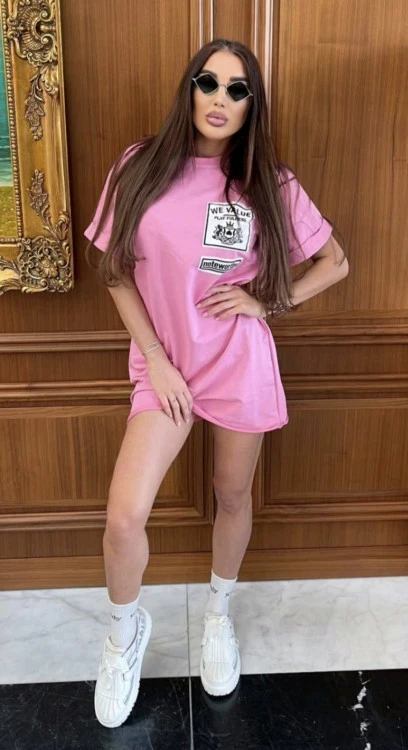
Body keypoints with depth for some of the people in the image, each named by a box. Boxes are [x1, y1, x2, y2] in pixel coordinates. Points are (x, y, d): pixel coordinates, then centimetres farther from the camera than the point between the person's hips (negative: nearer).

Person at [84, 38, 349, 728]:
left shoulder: (268, 182, -2)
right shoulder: (142, 167, -3)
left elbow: (335, 262, 7)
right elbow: (115, 271, 1)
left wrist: (266, 302, -7)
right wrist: (155, 358, -7)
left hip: (241, 365, 1)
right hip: (163, 363, 0)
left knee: (233, 497, 15)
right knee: (124, 518, -8)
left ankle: (218, 614, 45)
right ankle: (125, 630, 25)